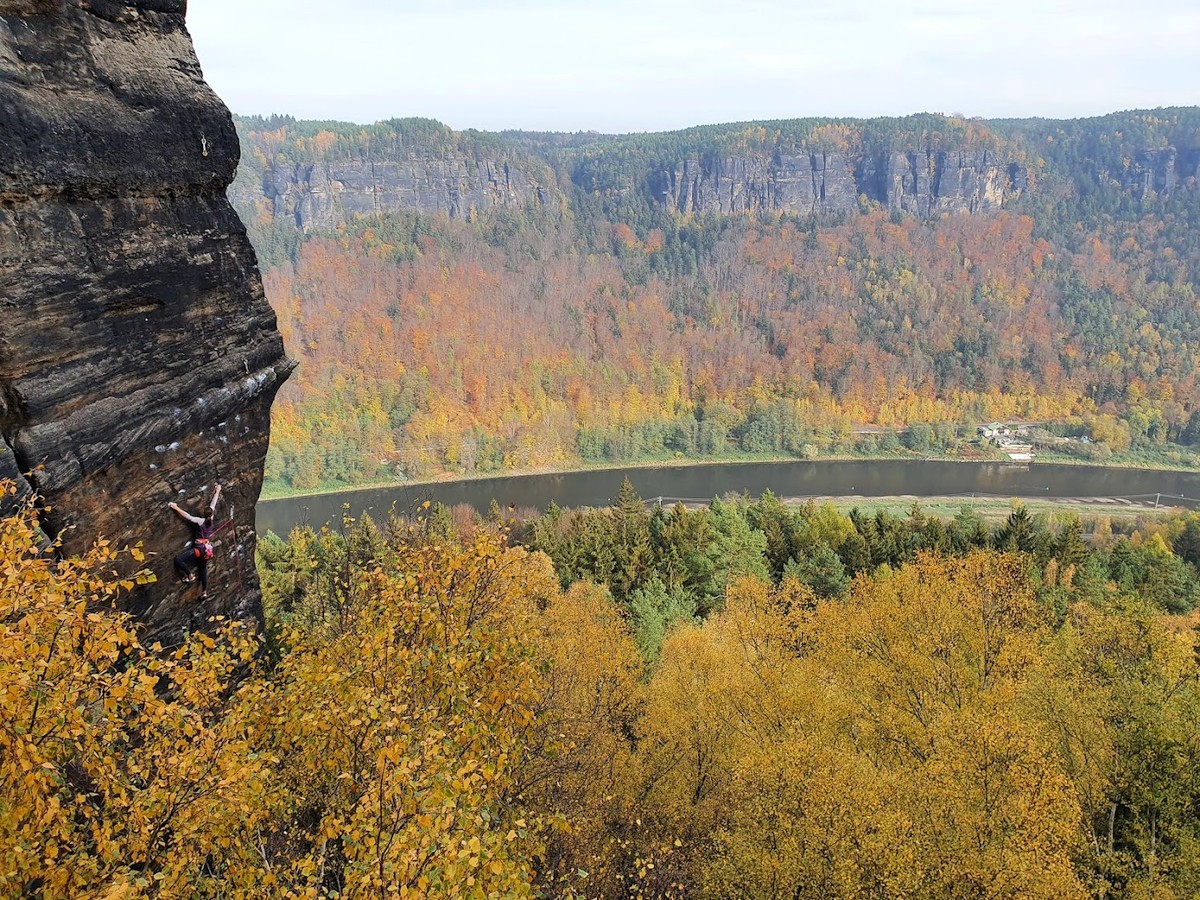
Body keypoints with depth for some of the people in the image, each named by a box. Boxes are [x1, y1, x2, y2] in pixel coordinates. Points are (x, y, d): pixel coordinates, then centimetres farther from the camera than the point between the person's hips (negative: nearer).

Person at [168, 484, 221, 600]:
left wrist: (176, 507, -7)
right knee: (203, 569, 15)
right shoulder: (212, 522, 7)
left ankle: (190, 575, -5)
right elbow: (213, 504, 14)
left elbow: (187, 516, -12)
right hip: (207, 549, 7)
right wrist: (217, 491, 25)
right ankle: (205, 591, 15)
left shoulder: (201, 521, -10)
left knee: (178, 560, -7)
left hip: (200, 548, -7)